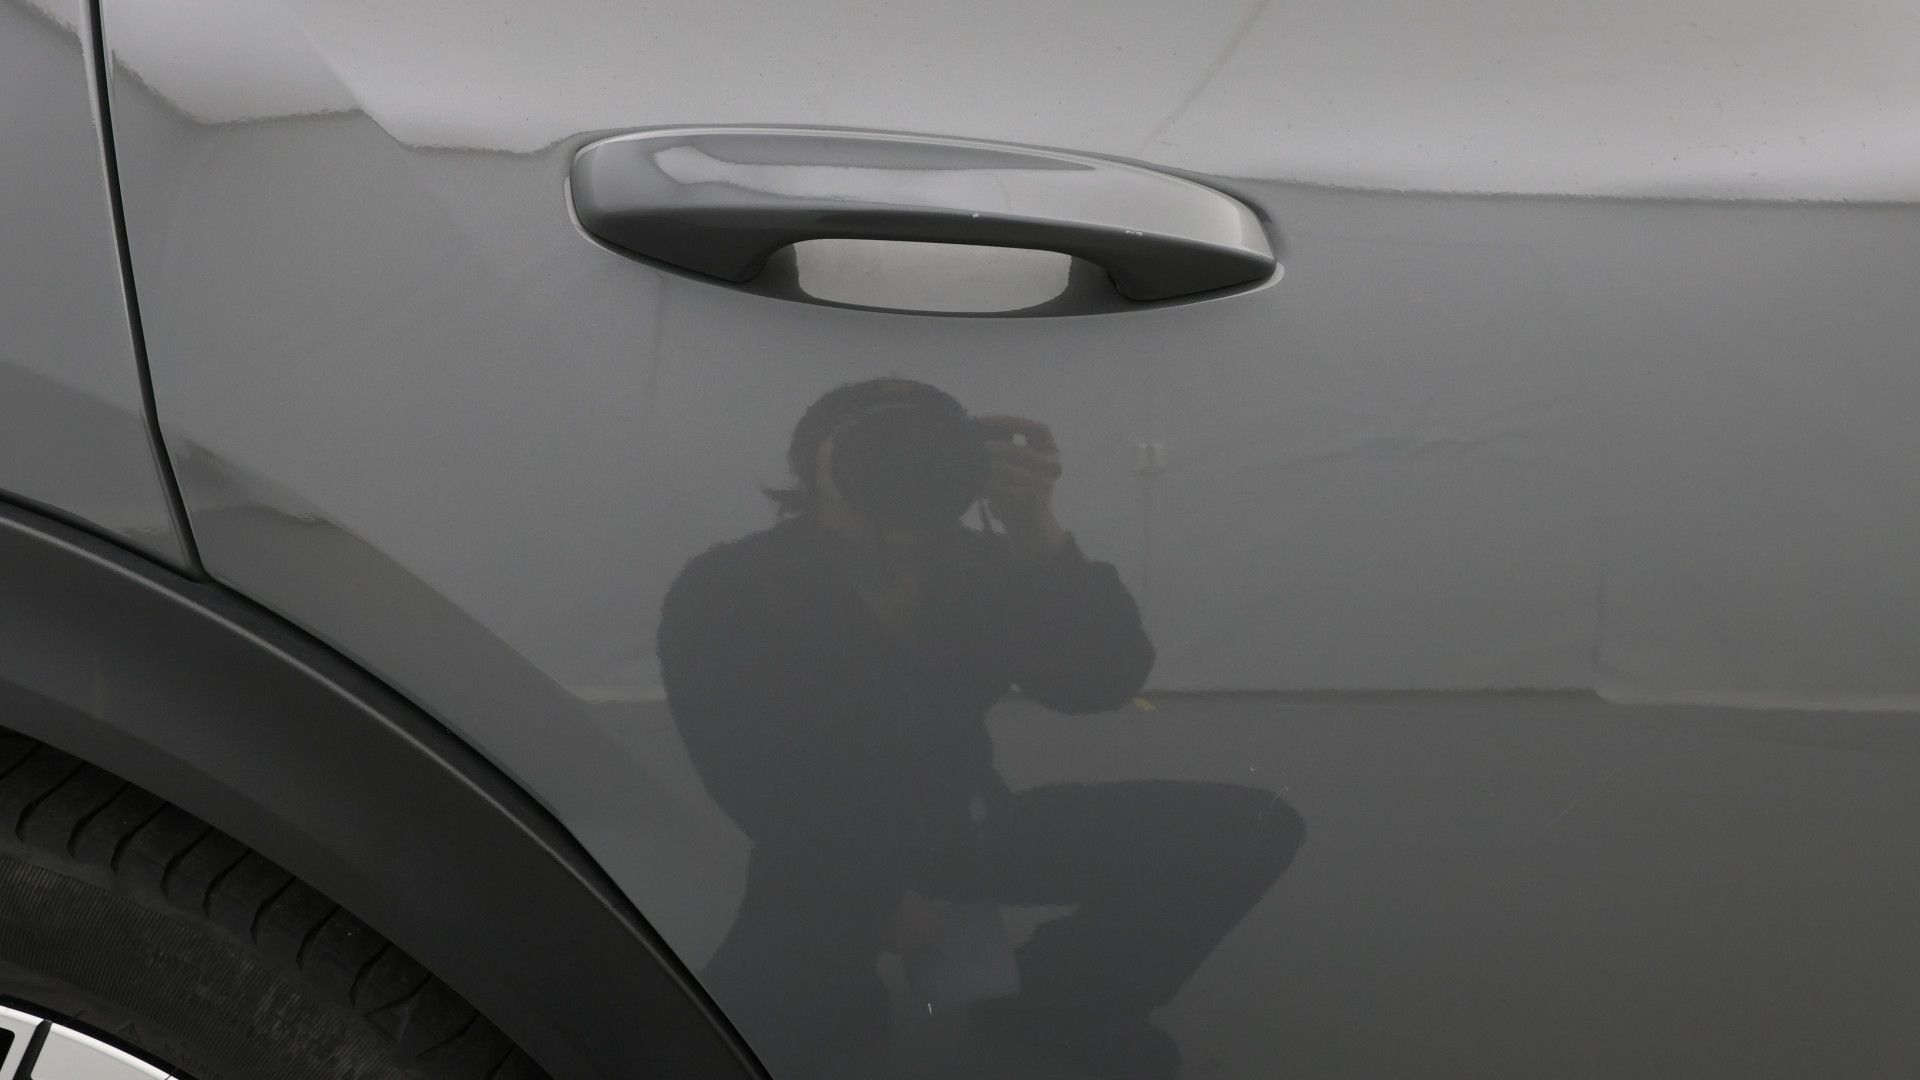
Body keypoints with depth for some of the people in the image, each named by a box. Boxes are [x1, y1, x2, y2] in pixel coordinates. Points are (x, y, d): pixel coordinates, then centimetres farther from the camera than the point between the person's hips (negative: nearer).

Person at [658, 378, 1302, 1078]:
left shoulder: (979, 568, -13)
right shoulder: (724, 597, -20)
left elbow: (1102, 683, -25)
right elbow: (757, 790, -12)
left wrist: (1035, 536, -38)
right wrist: (877, 898, -10)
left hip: (966, 829, 4)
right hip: (832, 861, -3)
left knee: (1252, 831, -8)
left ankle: (1049, 1001, 7)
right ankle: (846, 1004, 4)